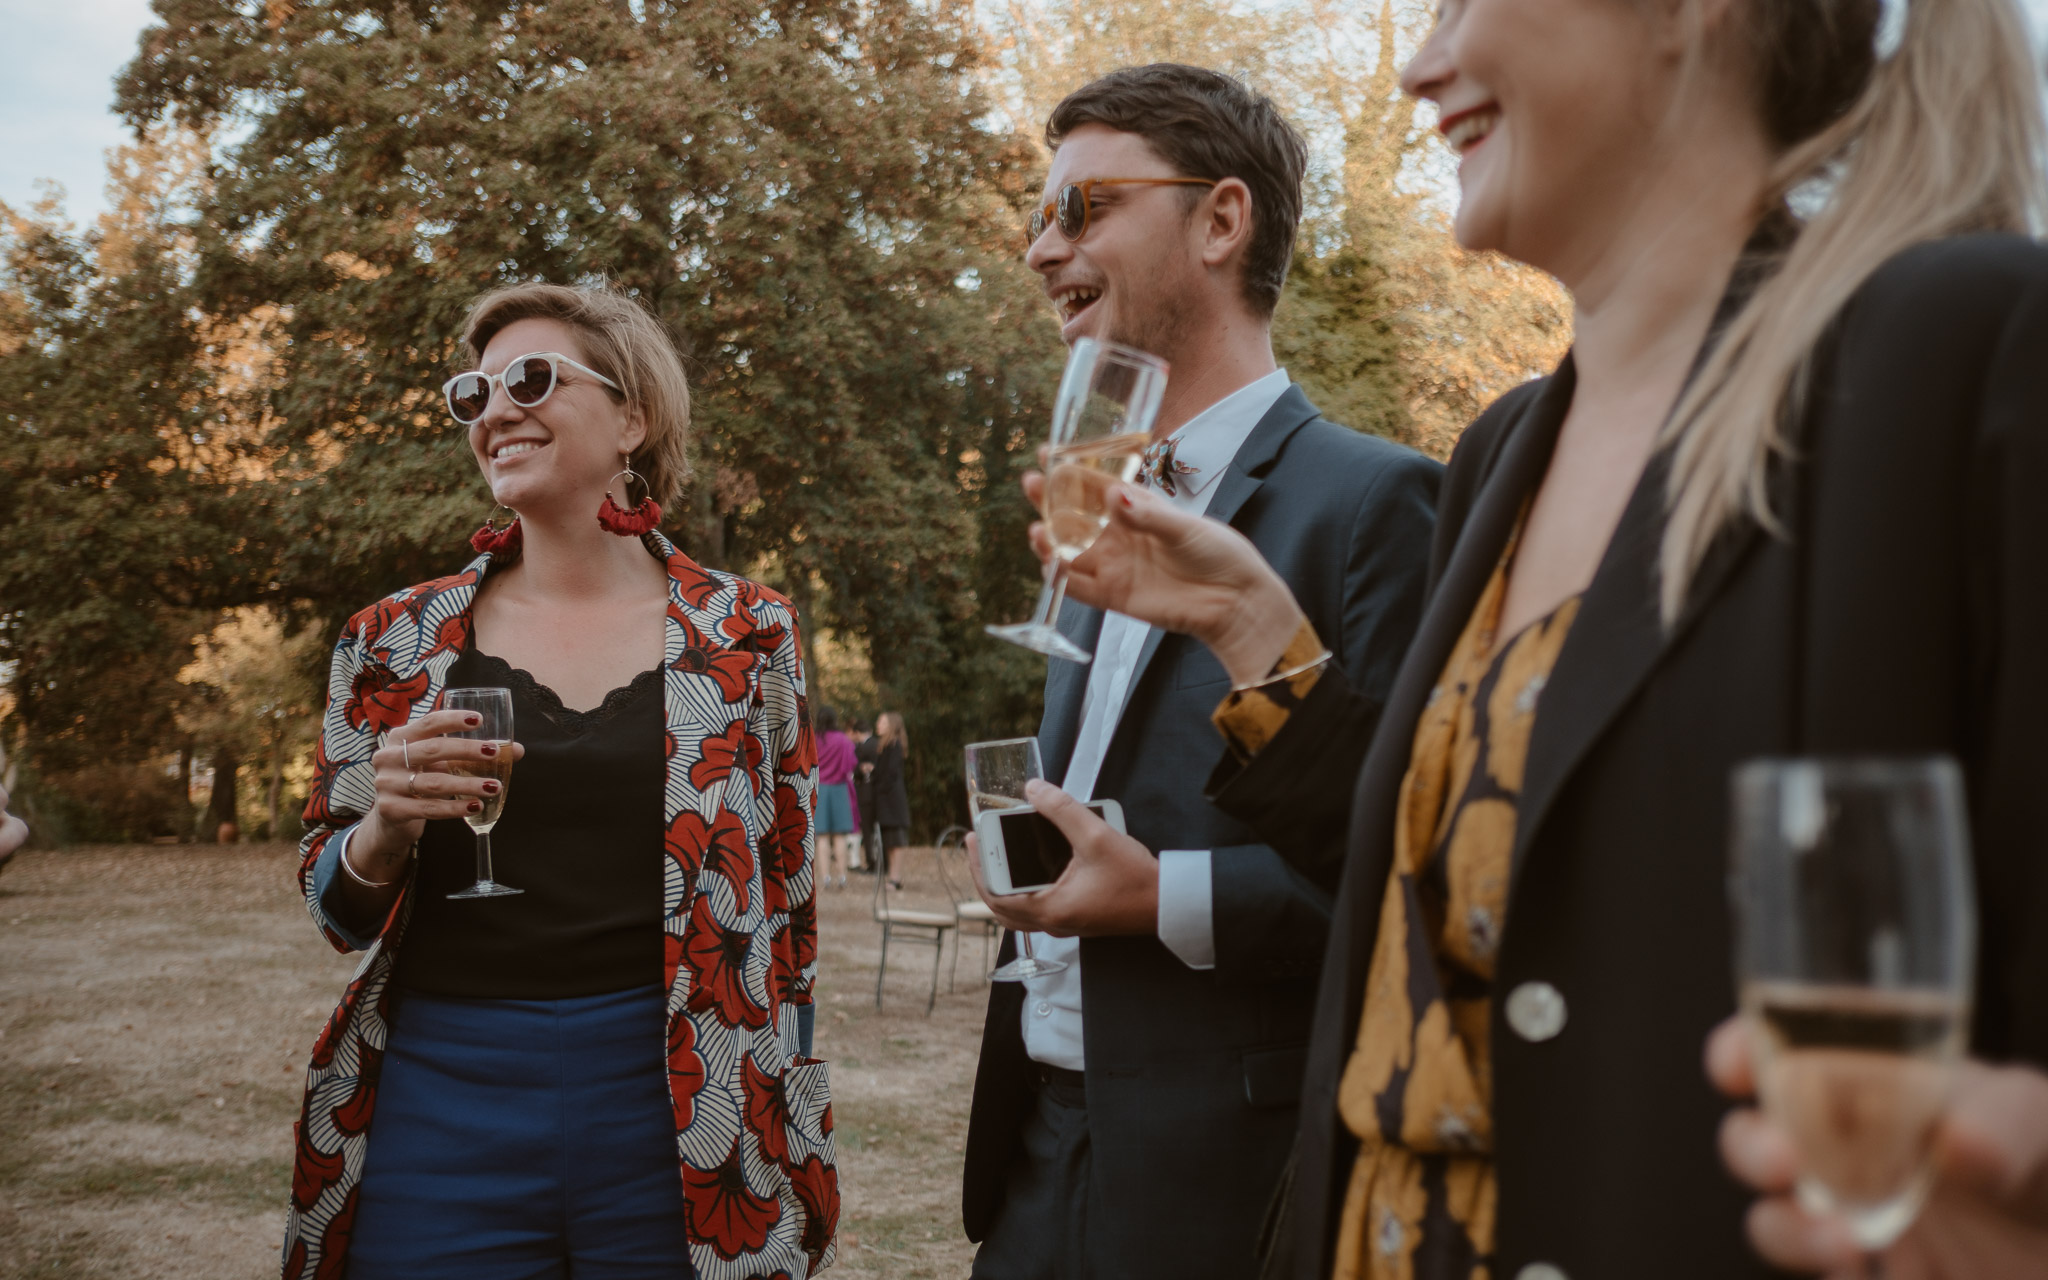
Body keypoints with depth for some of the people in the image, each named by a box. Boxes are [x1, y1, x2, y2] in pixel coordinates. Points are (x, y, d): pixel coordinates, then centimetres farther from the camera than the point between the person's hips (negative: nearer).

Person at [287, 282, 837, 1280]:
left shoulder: (744, 634, 2)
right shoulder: (396, 643, 5)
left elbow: (788, 907, 7)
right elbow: (335, 908, 10)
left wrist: (790, 1155, 7)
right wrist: (388, 828, -12)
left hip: (676, 1120, -1)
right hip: (442, 1109, 1)